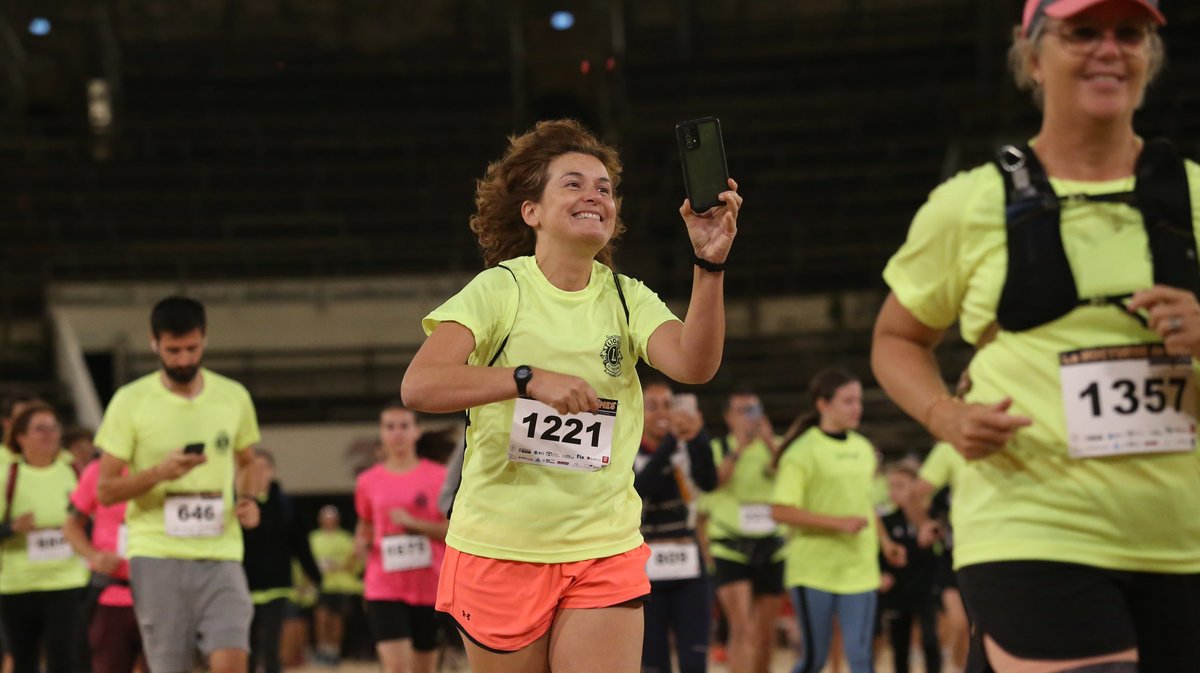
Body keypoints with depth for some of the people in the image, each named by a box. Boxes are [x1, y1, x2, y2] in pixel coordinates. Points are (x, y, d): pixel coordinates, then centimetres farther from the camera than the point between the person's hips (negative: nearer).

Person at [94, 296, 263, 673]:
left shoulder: (234, 397, 7)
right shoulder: (130, 401, -1)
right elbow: (104, 490, -1)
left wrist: (247, 499, 3)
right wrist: (158, 473, -18)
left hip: (220, 556, 2)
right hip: (157, 556, -1)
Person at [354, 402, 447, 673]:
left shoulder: (439, 477, 0)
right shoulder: (368, 482, 6)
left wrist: (414, 524, -14)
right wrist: (363, 543, 1)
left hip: (430, 587, 0)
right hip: (385, 588, 0)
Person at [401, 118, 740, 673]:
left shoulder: (626, 298, 3)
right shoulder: (499, 289, -5)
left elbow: (693, 364, -17)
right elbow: (419, 386, -19)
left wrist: (710, 263, -30)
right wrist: (530, 378, -30)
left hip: (604, 551, 2)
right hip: (499, 549, -2)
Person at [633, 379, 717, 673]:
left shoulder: (687, 450, 5)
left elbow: (709, 482, -15)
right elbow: (641, 486, -24)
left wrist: (697, 437, -33)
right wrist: (671, 439, -35)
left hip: (688, 569, 2)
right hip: (645, 571, -2)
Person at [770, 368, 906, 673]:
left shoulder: (864, 449, 11)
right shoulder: (803, 451, -8)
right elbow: (781, 511, -15)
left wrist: (884, 541, 11)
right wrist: (839, 522, -20)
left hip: (859, 571, 5)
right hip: (815, 571, -5)